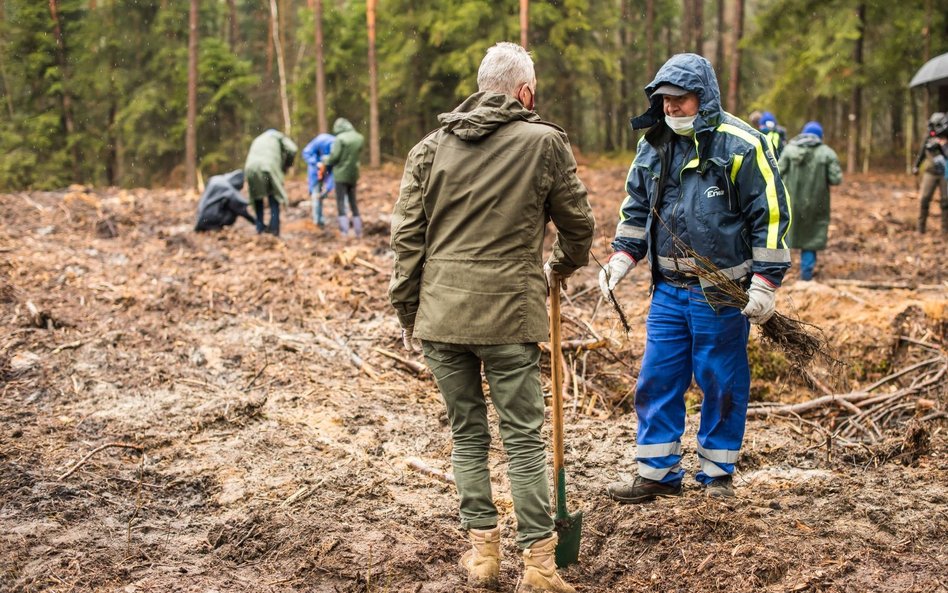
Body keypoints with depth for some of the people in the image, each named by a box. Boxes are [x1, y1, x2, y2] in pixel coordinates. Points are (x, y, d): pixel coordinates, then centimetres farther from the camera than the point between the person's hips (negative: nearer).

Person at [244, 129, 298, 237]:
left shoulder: (257, 140, 39)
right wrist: (287, 165, 22)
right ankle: (274, 227, -4)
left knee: (257, 197, 18)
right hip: (269, 166, -4)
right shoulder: (277, 136, 24)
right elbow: (292, 150, 9)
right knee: (274, 197, 4)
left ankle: (260, 227, 15)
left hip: (251, 167, 4)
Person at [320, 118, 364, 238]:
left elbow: (334, 157, -15)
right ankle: (358, 231, 15)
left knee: (341, 203, -1)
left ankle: (344, 231, -9)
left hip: (341, 175, -6)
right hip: (353, 174, 6)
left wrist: (326, 160, 5)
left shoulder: (340, 138, -15)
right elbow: (358, 155, 10)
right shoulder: (359, 138, 3)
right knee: (353, 202, 15)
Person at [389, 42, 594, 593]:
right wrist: (561, 267, 29)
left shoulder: (432, 146, 8)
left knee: (467, 433, 14)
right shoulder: (544, 143, 0)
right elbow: (579, 225, 8)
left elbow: (407, 235, 6)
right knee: (524, 437, 4)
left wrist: (408, 311, 14)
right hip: (509, 314, -3)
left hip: (440, 314, 3)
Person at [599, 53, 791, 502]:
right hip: (668, 290, 5)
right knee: (656, 381, 7)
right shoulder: (652, 146, 8)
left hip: (721, 294, -5)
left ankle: (717, 474, 21)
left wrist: (765, 280, -11)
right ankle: (657, 473, 19)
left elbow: (771, 215, -8)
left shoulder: (741, 145, -9)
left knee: (722, 385, 6)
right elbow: (636, 208, 20)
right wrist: (621, 257, 6)